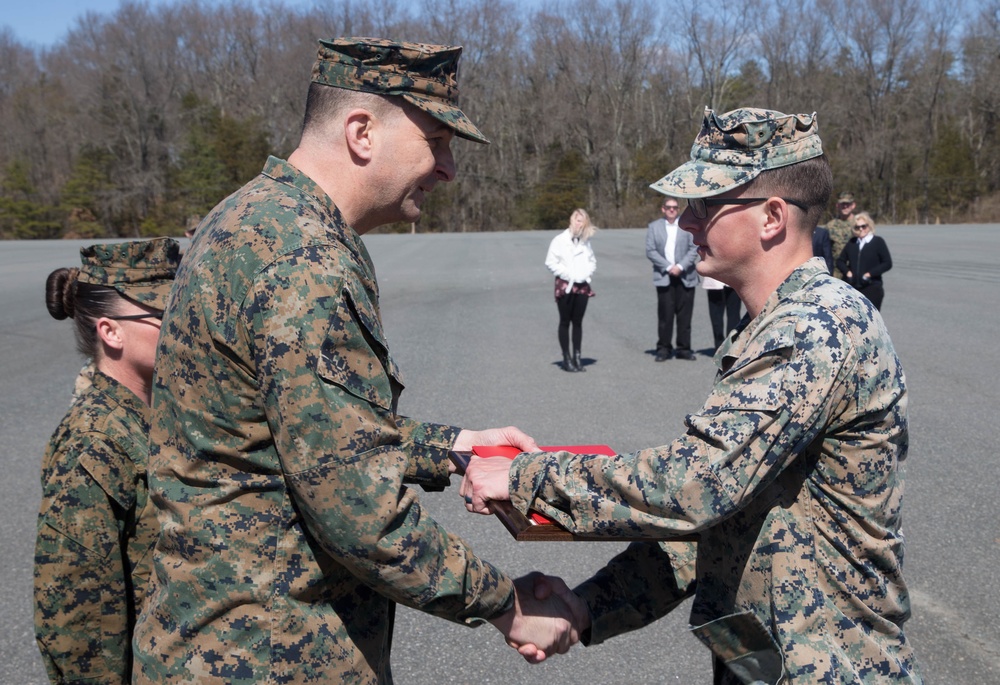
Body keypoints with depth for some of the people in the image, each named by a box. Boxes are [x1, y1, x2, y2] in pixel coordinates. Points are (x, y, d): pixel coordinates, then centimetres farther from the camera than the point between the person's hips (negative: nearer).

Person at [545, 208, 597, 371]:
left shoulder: (585, 241, 9)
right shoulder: (559, 240, -7)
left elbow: (592, 260, 16)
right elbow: (551, 262, -10)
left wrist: (587, 274, -1)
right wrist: (568, 275, -13)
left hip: (582, 286, 5)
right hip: (565, 286, -4)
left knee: (578, 322, 9)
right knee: (565, 322, 3)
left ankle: (577, 356, 15)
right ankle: (566, 358, 8)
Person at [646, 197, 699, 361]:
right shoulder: (654, 227, 7)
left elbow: (694, 248, 2)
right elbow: (650, 251, 0)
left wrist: (680, 266, -10)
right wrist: (668, 267, -9)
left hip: (685, 276, 1)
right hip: (664, 277, -1)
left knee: (684, 314, 2)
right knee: (665, 314, -3)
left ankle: (684, 348, 10)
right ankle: (664, 348, 5)